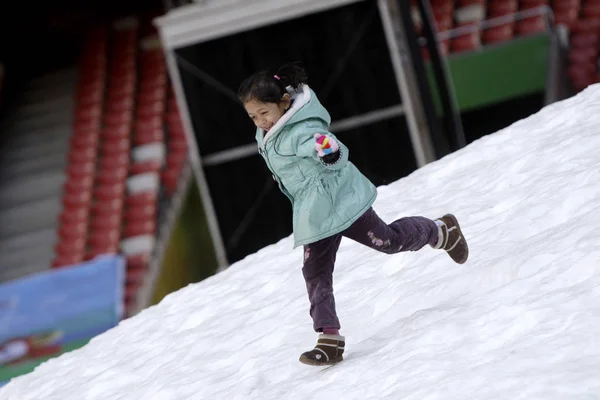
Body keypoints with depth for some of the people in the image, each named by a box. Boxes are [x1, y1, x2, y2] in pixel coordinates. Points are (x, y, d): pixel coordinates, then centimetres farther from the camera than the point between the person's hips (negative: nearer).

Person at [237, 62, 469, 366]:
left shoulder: (302, 131, -27)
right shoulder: (268, 133, 2)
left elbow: (338, 155, -39)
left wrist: (329, 151, -57)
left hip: (340, 201, -8)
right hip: (314, 215, 8)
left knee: (389, 241, 6)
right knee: (315, 273, 1)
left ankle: (441, 232, 34)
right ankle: (329, 339, 1)